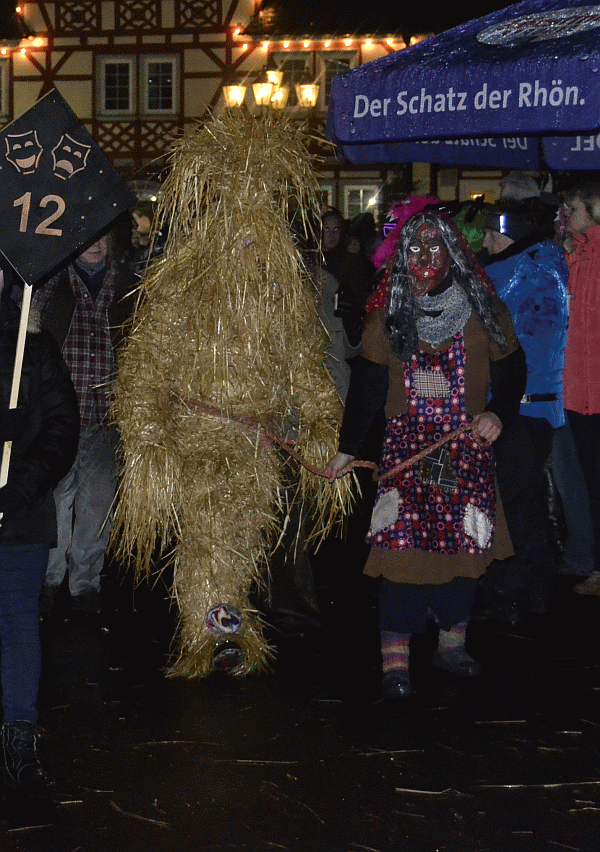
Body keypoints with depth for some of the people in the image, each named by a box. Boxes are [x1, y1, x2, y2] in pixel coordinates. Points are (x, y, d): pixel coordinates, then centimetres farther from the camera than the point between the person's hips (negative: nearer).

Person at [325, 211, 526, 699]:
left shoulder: (483, 311, 2)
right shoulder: (388, 317, 4)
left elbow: (511, 371, 6)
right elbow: (366, 386, 7)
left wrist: (498, 413, -12)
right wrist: (348, 448, 4)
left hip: (468, 445, 1)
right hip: (406, 445, -1)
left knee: (465, 543, 3)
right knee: (402, 544, -10)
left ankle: (452, 642, 21)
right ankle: (395, 661, -7)